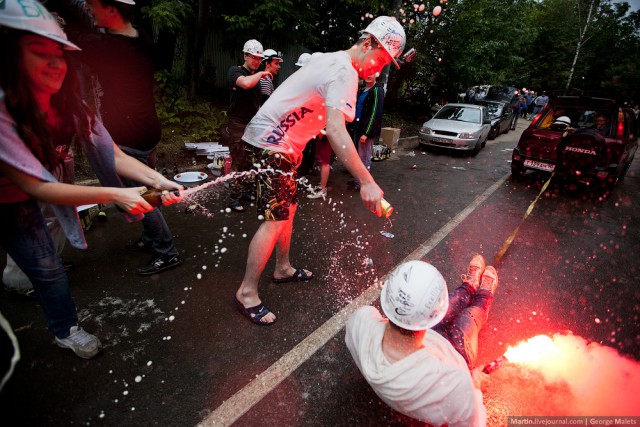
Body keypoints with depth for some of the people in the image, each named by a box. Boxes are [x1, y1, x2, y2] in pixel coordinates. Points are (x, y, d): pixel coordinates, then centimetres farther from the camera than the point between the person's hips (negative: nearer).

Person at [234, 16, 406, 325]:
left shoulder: (333, 60, 14)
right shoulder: (345, 73, -19)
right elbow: (335, 131, -34)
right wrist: (366, 182, -37)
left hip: (284, 143, 10)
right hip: (271, 142, -10)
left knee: (288, 209, 15)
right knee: (276, 219, -11)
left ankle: (283, 269, 30)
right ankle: (247, 293, -1)